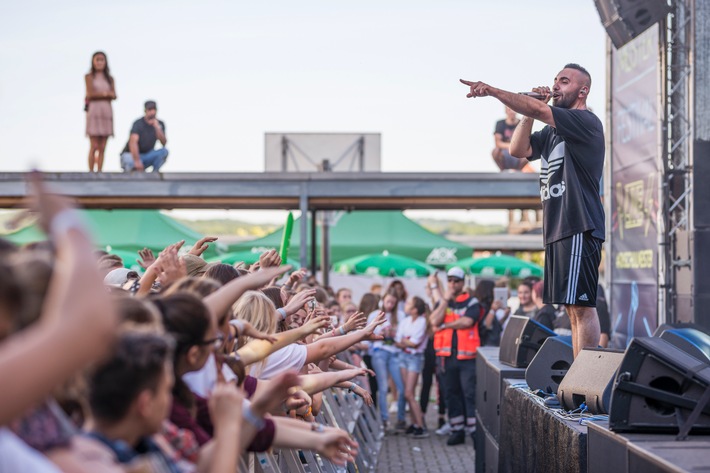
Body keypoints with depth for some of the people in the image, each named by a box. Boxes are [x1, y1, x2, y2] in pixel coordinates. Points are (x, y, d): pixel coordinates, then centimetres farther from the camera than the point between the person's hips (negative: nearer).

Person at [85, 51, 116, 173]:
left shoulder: (110, 79, 14)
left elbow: (114, 96, 1)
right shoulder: (89, 77, 4)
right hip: (94, 111, -4)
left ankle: (99, 173, 2)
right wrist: (105, 94, -3)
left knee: (102, 148, 1)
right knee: (94, 147, -9)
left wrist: (97, 95, -10)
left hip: (107, 112, 4)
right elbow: (90, 93, -8)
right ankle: (91, 173, -7)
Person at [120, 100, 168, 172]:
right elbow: (133, 142, -30)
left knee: (164, 151, -21)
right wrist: (137, 161, -41)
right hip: (131, 155, -5)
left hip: (146, 156, 5)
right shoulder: (138, 123, -16)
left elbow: (164, 143, -10)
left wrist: (157, 127, -24)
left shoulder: (159, 124, 1)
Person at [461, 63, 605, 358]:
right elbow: (519, 150, 14)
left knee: (581, 305, -13)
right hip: (557, 229, 9)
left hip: (579, 228, -9)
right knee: (572, 307, 8)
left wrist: (492, 91, -25)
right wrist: (532, 110, 6)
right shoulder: (552, 131, 23)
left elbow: (539, 110, -19)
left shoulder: (586, 122, -6)